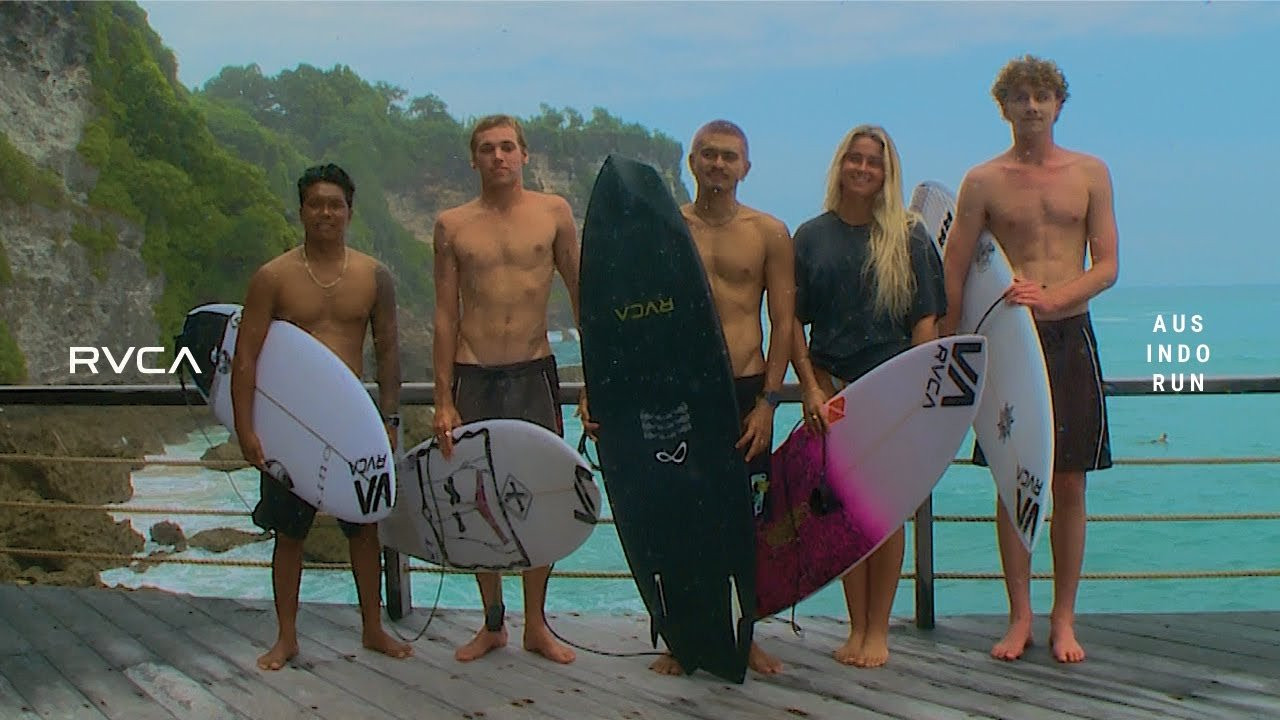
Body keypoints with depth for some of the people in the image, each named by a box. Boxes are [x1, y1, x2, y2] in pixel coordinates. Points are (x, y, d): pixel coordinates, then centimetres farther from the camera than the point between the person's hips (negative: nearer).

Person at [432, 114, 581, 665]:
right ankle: (493, 623, 22)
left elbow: (580, 292, 8)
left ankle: (536, 624, 18)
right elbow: (446, 315, 3)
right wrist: (444, 402, -1)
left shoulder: (553, 212, 2)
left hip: (534, 373, 0)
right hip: (473, 377, 0)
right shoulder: (452, 225, 2)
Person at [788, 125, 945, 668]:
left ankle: (878, 630, 11)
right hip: (831, 387, 2)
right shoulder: (813, 236, 6)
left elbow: (926, 321, 0)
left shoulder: (909, 236, 2)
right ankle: (856, 627, 15)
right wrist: (811, 388, -5)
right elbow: (794, 321, 5)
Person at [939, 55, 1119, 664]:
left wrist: (1052, 298, -15)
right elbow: (953, 274, 4)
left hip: (1070, 338, 1)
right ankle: (1020, 618, 12)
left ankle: (1063, 619, 14)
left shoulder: (1090, 173, 7)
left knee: (1069, 485, 4)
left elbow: (1107, 266, 2)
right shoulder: (983, 182, 4)